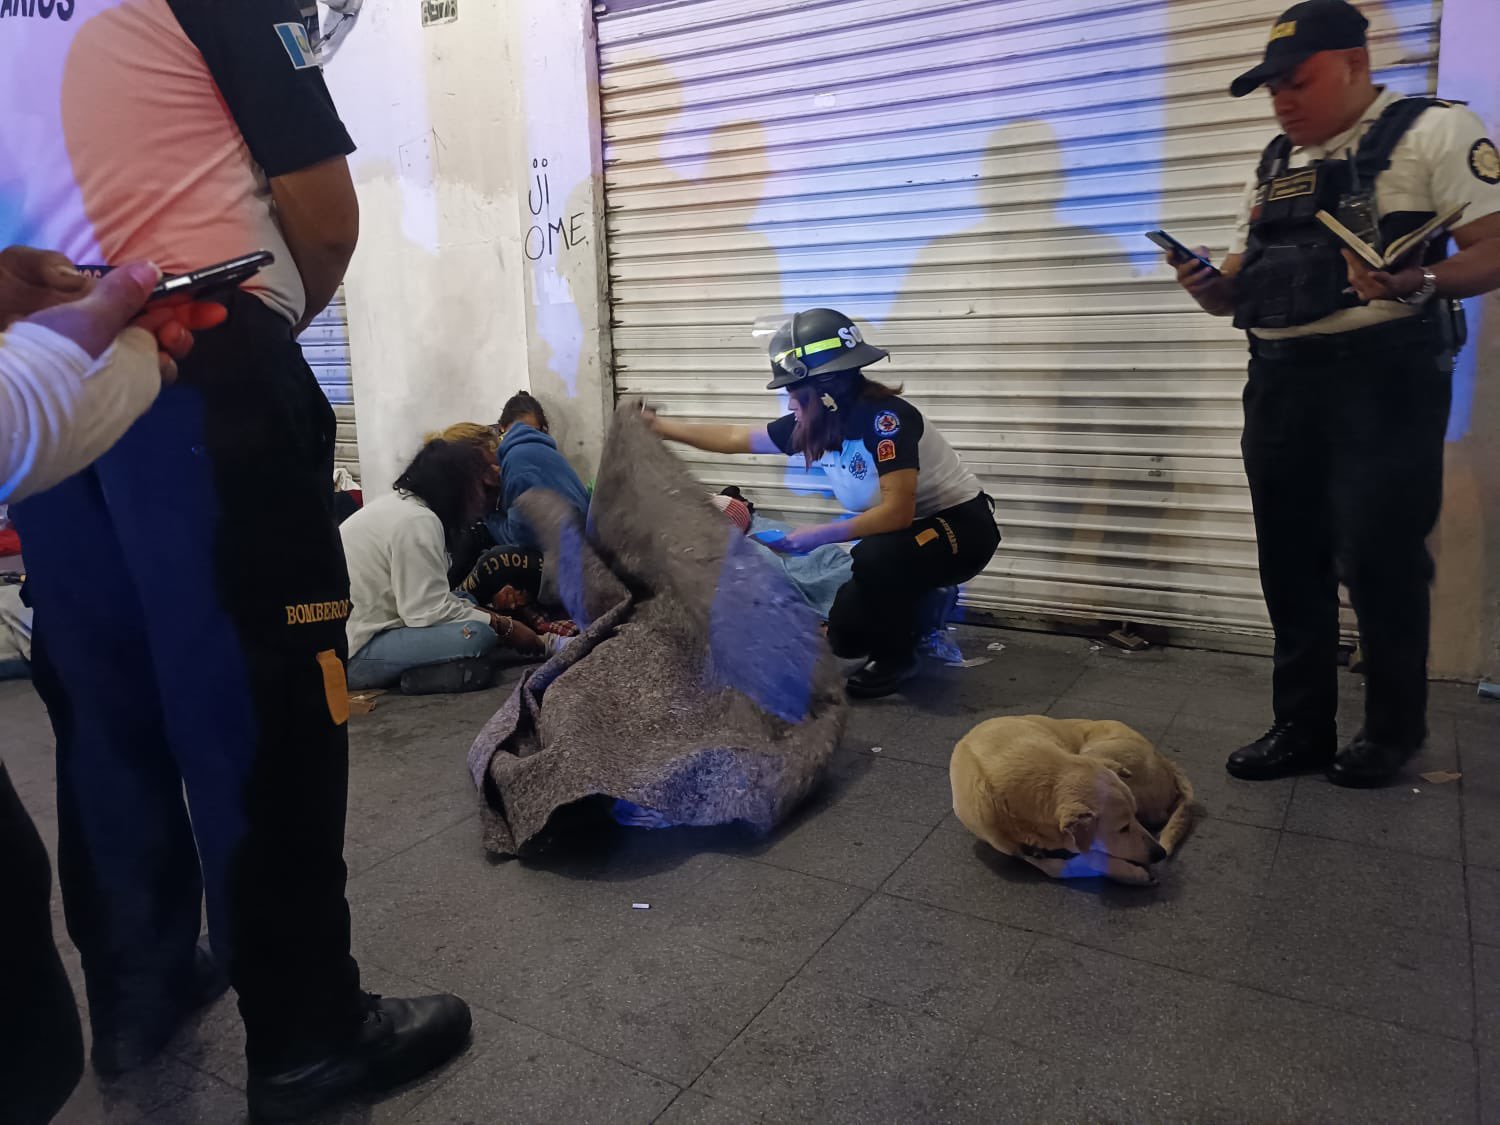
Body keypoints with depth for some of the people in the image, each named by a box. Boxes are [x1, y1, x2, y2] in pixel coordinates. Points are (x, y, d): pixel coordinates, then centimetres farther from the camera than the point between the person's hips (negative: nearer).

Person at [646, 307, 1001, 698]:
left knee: (876, 558, -36)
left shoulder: (885, 418, -30)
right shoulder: (813, 426, -8)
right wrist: (658, 426, 5)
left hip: (962, 526, -7)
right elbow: (735, 438, 3)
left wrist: (821, 535, -28)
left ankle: (898, 658, -11)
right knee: (846, 633, 0)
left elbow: (897, 513, -34)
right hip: (906, 532, 7)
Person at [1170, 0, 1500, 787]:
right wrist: (1207, 286, -6)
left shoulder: (1435, 132, -2)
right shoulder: (1273, 165, 17)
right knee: (1291, 559, 8)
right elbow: (1240, 283, 17)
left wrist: (1413, 283, -30)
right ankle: (1301, 726, 19)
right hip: (1281, 381, 6)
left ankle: (1392, 729, 16)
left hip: (1384, 377, -6)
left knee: (1379, 558, -3)